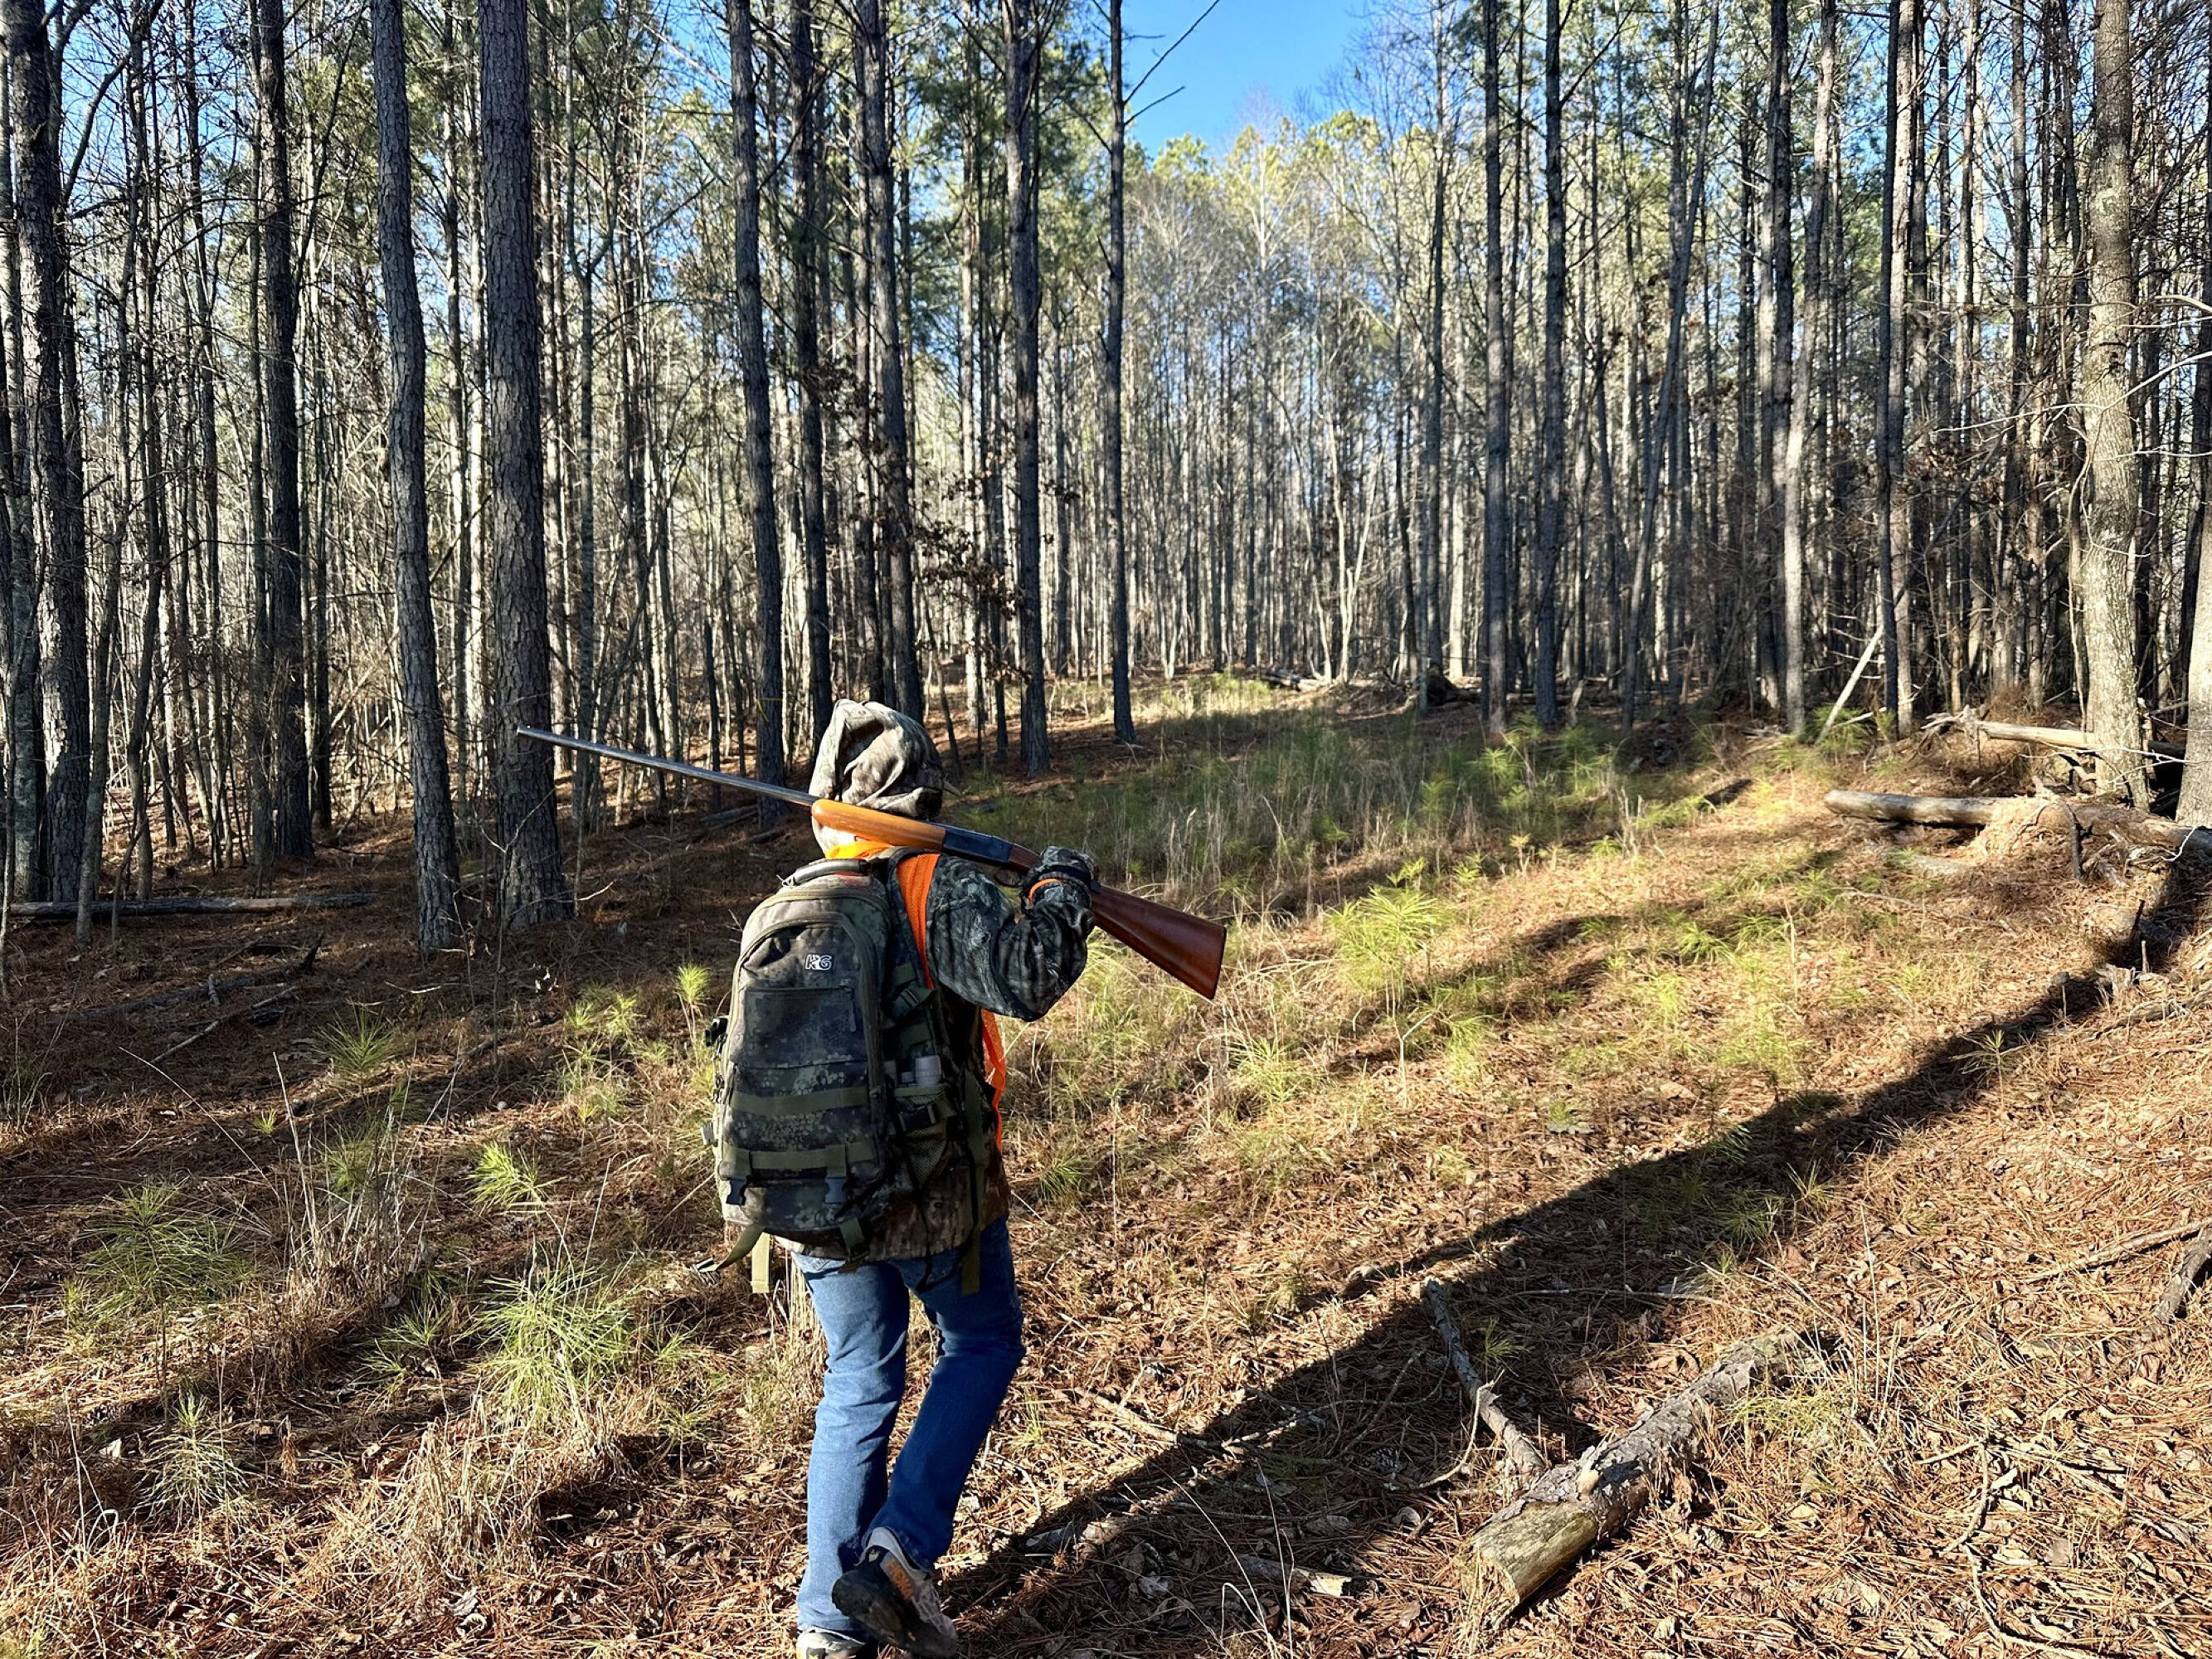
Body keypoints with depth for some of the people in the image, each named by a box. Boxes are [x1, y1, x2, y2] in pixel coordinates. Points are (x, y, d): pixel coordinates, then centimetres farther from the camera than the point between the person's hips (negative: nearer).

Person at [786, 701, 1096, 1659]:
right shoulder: (939, 888, -15)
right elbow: (1024, 979, -27)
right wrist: (1061, 887, -12)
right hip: (934, 1191, -5)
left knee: (859, 1383, 20)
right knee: (980, 1347, 19)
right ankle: (899, 1554, 7)